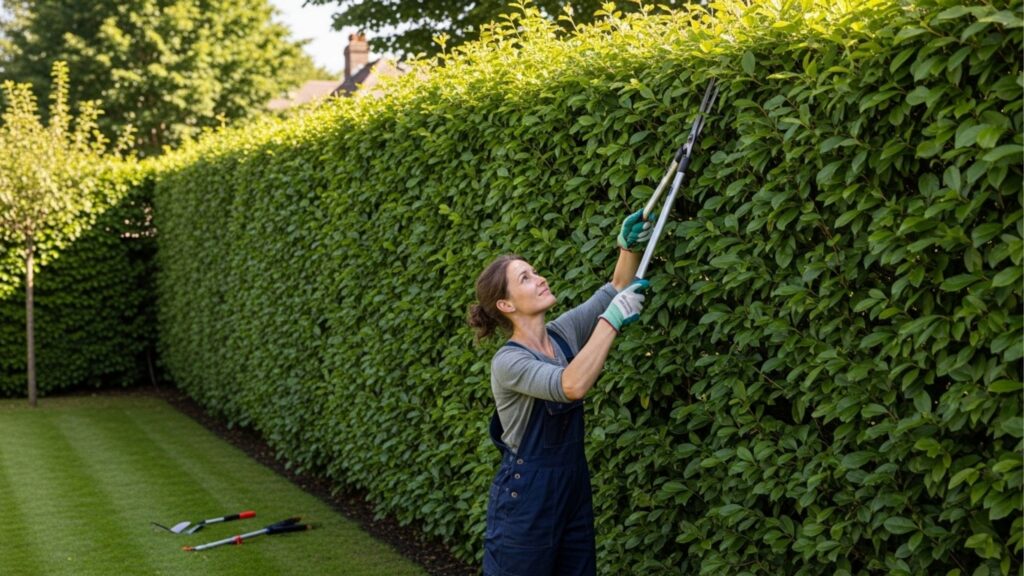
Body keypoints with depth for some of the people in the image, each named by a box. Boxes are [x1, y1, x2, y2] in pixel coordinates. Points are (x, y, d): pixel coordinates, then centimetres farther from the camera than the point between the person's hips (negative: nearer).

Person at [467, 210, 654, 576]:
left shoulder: (563, 333, 2)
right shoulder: (508, 362, -19)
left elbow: (616, 288, 10)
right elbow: (572, 386, -36)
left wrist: (629, 246, -9)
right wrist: (612, 319, -32)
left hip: (574, 490, 7)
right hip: (525, 500, -7)